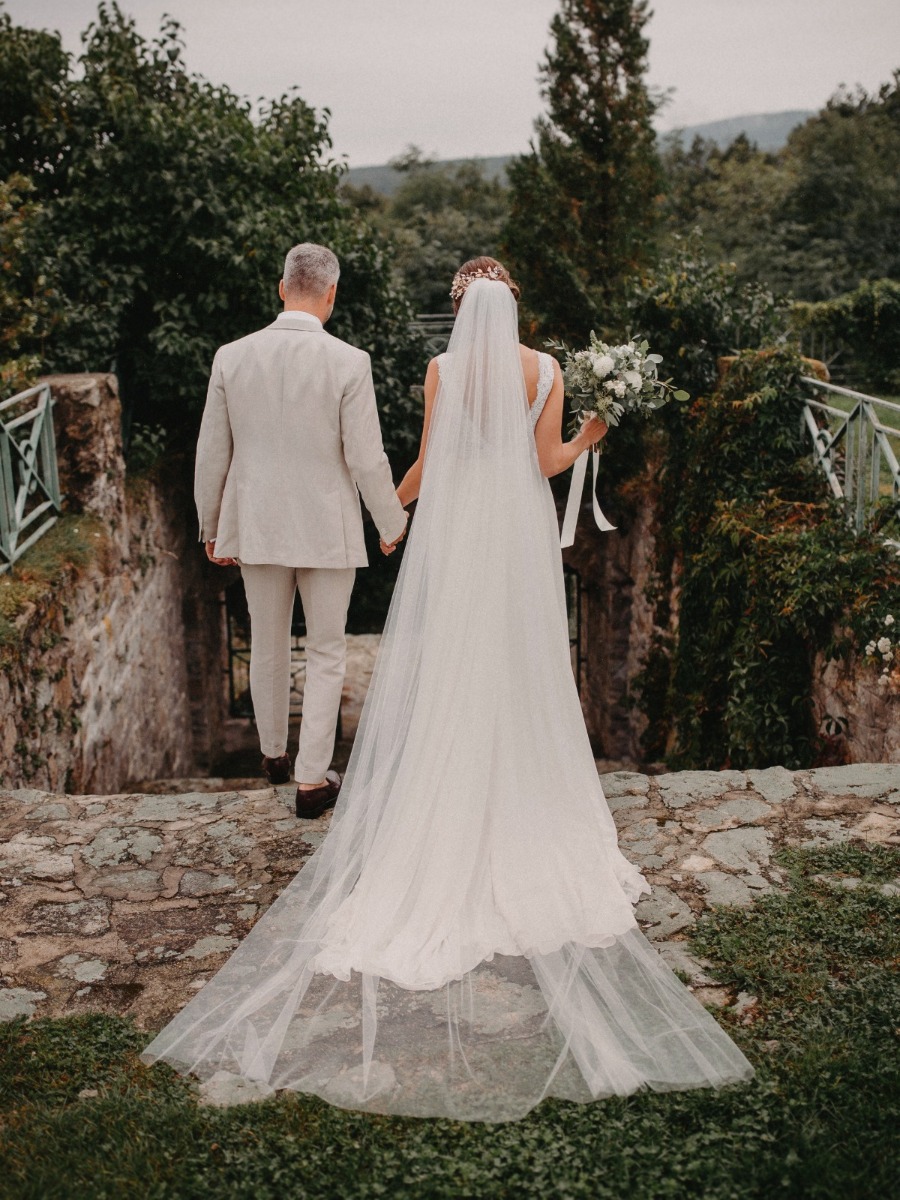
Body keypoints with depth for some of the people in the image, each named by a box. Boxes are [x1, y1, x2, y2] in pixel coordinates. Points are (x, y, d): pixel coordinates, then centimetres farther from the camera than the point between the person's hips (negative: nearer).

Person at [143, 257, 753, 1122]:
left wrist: (398, 499, 17)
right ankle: (526, 815, 16)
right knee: (522, 675, 10)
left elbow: (428, 462, -2)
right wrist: (590, 439, 14)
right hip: (522, 534, 2)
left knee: (448, 672, 6)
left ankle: (446, 822, 10)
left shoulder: (443, 369, -6)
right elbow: (548, 462, -4)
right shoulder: (544, 370, -2)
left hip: (454, 531, -1)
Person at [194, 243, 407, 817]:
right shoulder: (349, 362, -15)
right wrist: (393, 522, 4)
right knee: (327, 652, 11)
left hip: (256, 527, 3)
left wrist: (212, 527, 14)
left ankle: (275, 753, 38)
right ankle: (313, 778, 13)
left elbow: (212, 455, 1)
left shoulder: (232, 357, -5)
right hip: (327, 531, -3)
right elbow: (367, 460, -13)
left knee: (268, 647, 20)